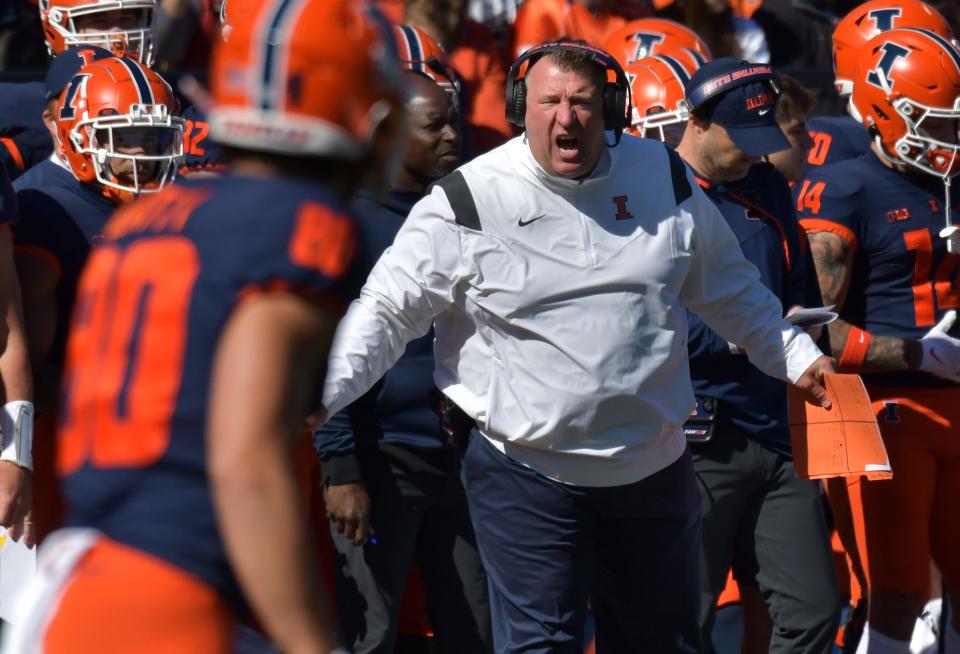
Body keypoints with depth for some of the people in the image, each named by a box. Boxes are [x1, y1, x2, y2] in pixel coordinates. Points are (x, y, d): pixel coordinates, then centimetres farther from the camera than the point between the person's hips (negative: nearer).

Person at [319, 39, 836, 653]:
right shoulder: (470, 202, -10)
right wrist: (321, 393, -21)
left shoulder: (663, 177, 2)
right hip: (527, 475, -4)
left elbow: (730, 289, 17)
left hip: (654, 466, 4)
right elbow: (387, 309, -9)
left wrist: (798, 359, 14)